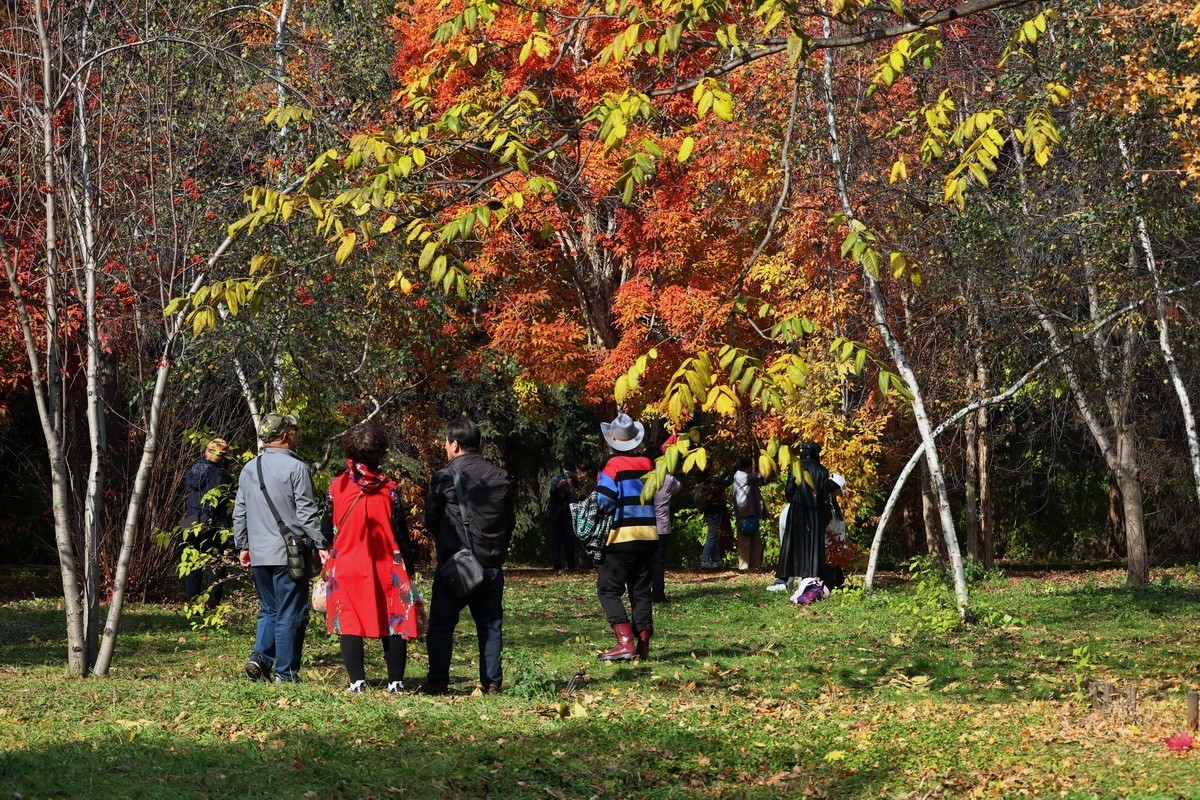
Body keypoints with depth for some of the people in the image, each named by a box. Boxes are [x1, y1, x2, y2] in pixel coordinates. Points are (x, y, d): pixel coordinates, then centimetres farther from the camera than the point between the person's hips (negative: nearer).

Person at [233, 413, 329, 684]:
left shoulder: (249, 469, 11)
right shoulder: (296, 468, -10)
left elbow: (239, 513, 15)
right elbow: (307, 513, -12)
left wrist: (243, 546, 23)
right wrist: (321, 545, -6)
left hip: (258, 555, 6)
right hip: (288, 553, -6)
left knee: (269, 610, 18)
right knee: (290, 613, 1)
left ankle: (260, 656, 1)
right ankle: (285, 672, 2)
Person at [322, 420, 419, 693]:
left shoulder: (337, 486, -3)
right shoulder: (388, 489, -6)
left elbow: (326, 530, 3)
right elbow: (401, 534, -3)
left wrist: (325, 560, 17)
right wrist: (409, 569, 7)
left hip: (345, 566, 1)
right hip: (386, 568, 0)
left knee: (349, 622, 5)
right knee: (394, 622, 7)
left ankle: (357, 680, -3)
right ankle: (395, 681, 6)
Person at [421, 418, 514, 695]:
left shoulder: (445, 477, -8)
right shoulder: (500, 477, 7)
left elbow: (430, 519, 0)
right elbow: (510, 521, 12)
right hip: (492, 564, 4)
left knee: (441, 623, 1)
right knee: (490, 624, 10)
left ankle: (438, 681, -4)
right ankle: (492, 681, 9)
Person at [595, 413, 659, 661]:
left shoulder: (612, 465, -10)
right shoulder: (647, 465, 8)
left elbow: (604, 502, -17)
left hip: (622, 537, -6)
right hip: (649, 536, 6)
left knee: (608, 589, 0)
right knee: (641, 590, 12)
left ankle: (625, 641, -14)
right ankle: (643, 644, 8)